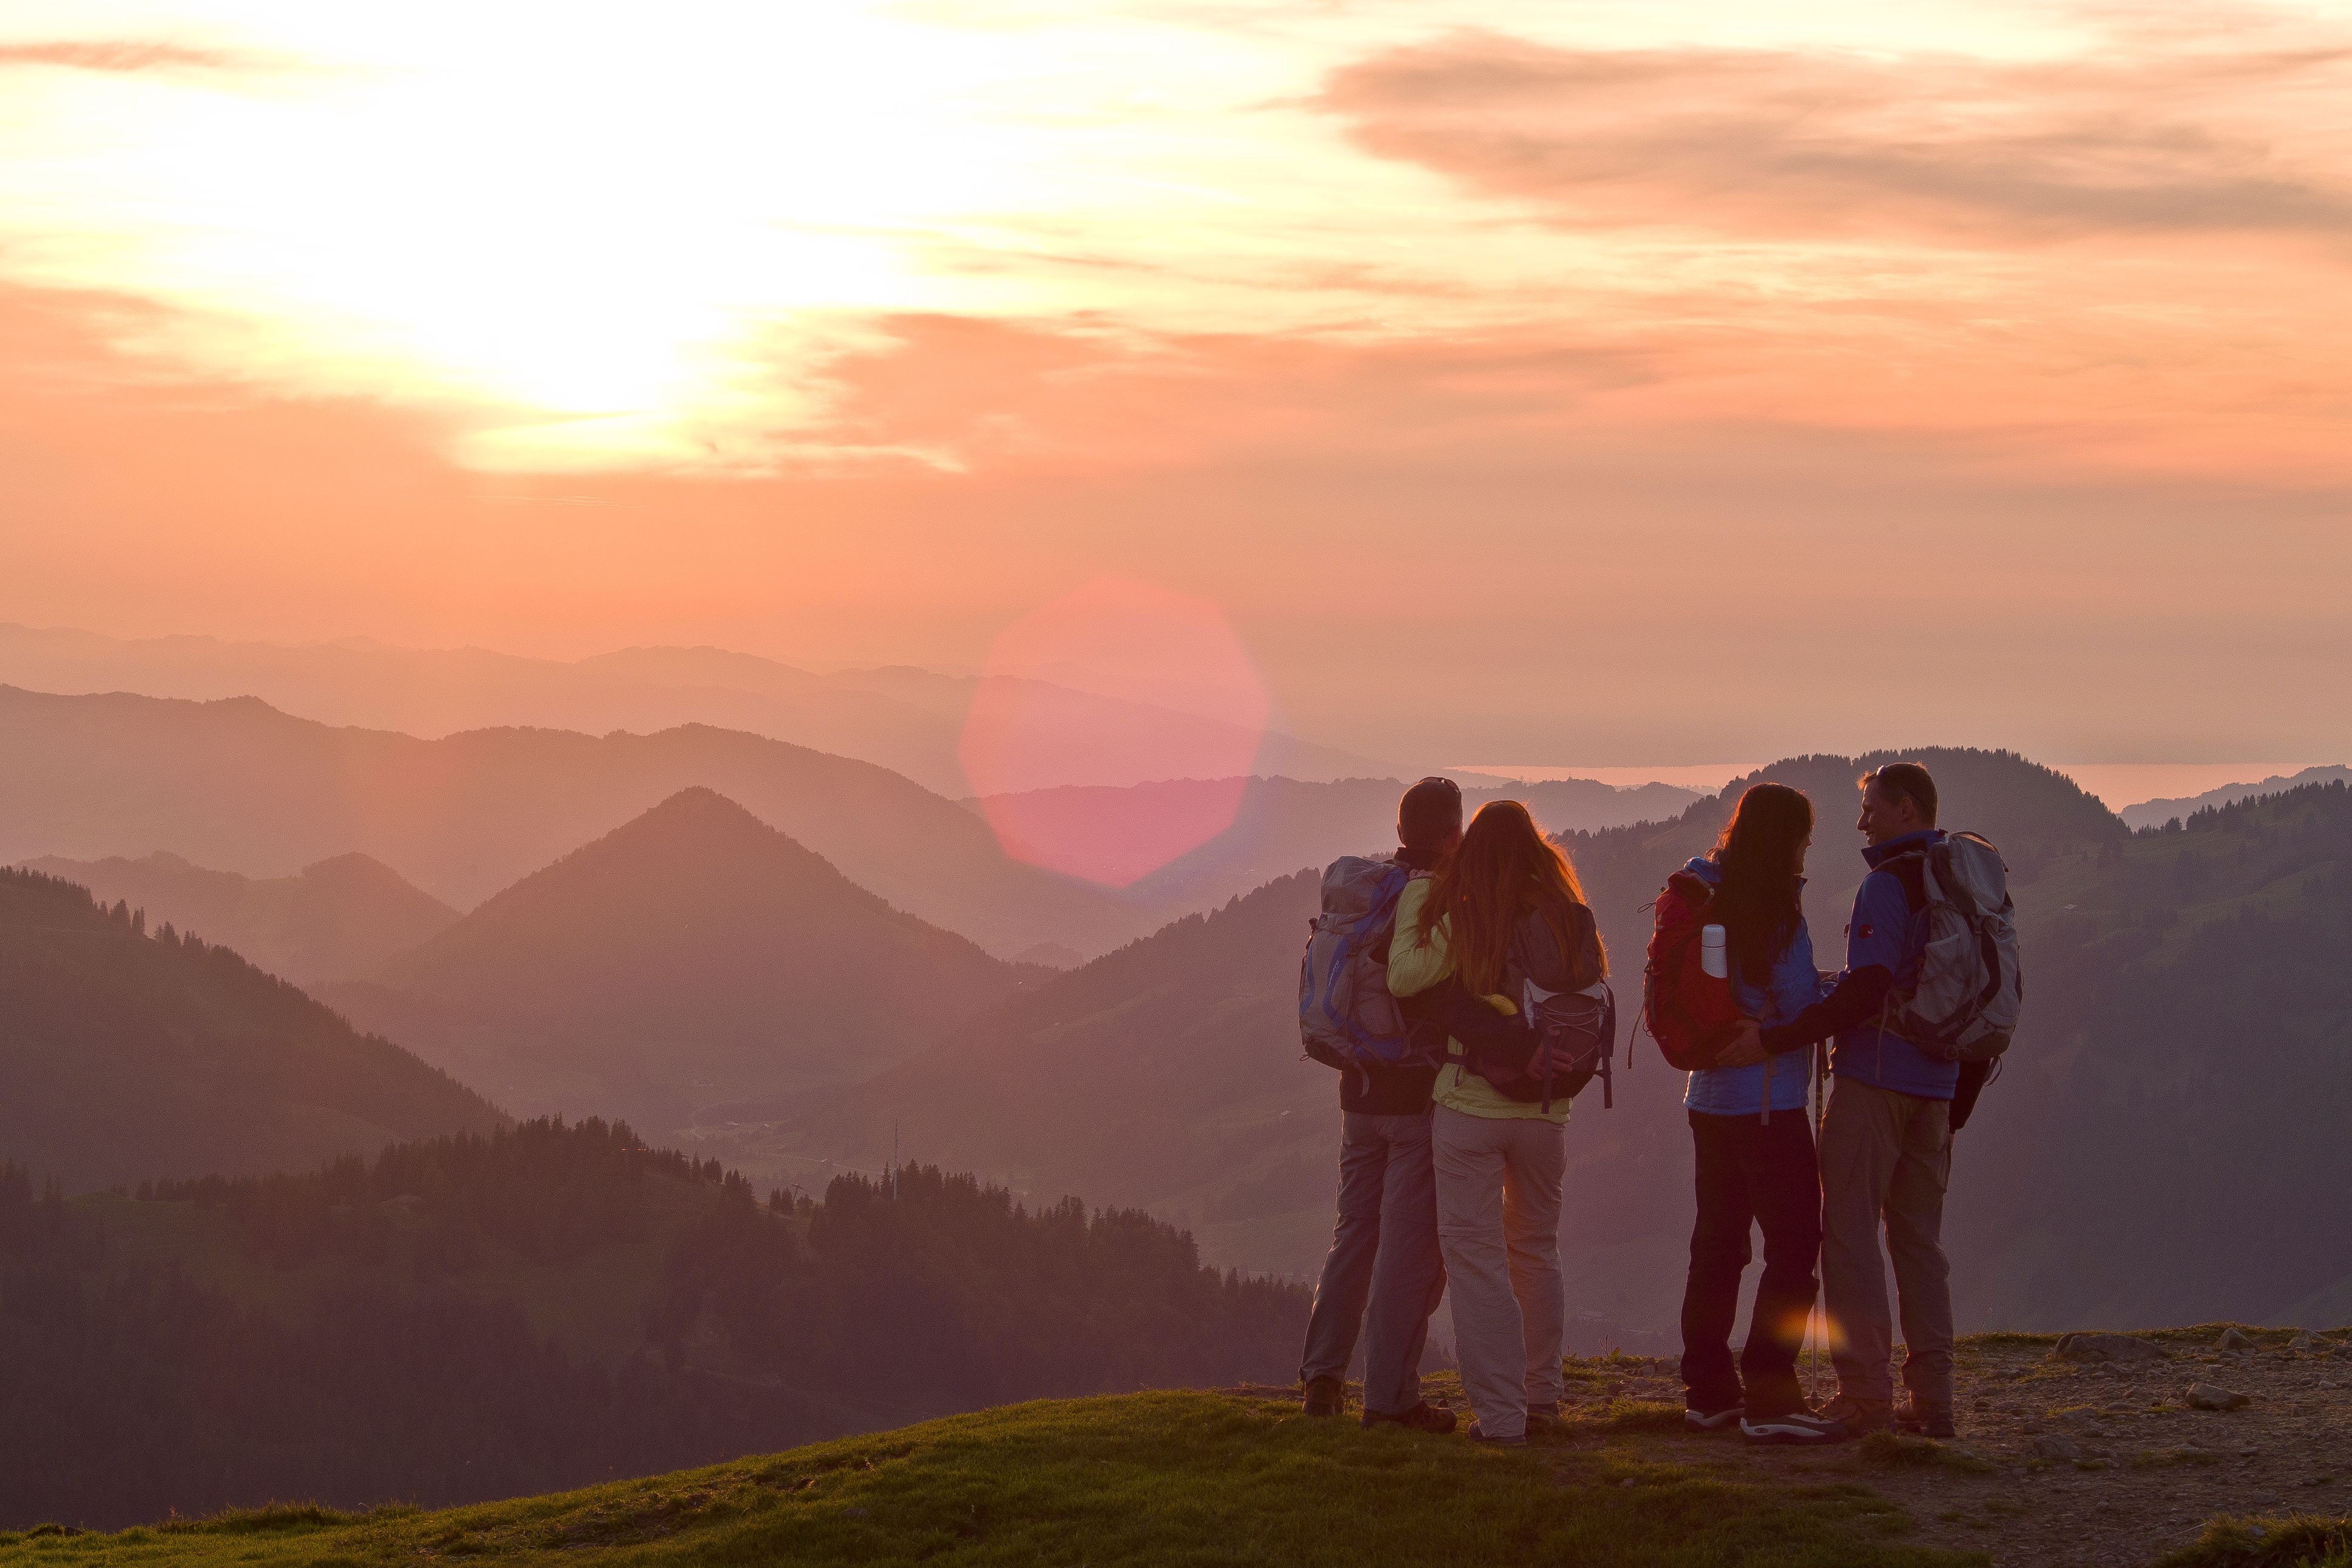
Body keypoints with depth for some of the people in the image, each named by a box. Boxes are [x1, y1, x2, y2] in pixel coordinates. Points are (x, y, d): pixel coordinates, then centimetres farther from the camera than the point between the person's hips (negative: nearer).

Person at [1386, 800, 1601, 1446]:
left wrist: (1418, 892, -4)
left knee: (1475, 1253, 1)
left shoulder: (1464, 921, -13)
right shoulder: (1571, 921, -1)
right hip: (1545, 1107, 4)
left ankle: (1499, 1411, -4)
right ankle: (1541, 1394, 27)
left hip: (1470, 1104, -4)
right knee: (1536, 1248, 20)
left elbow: (1405, 976, -13)